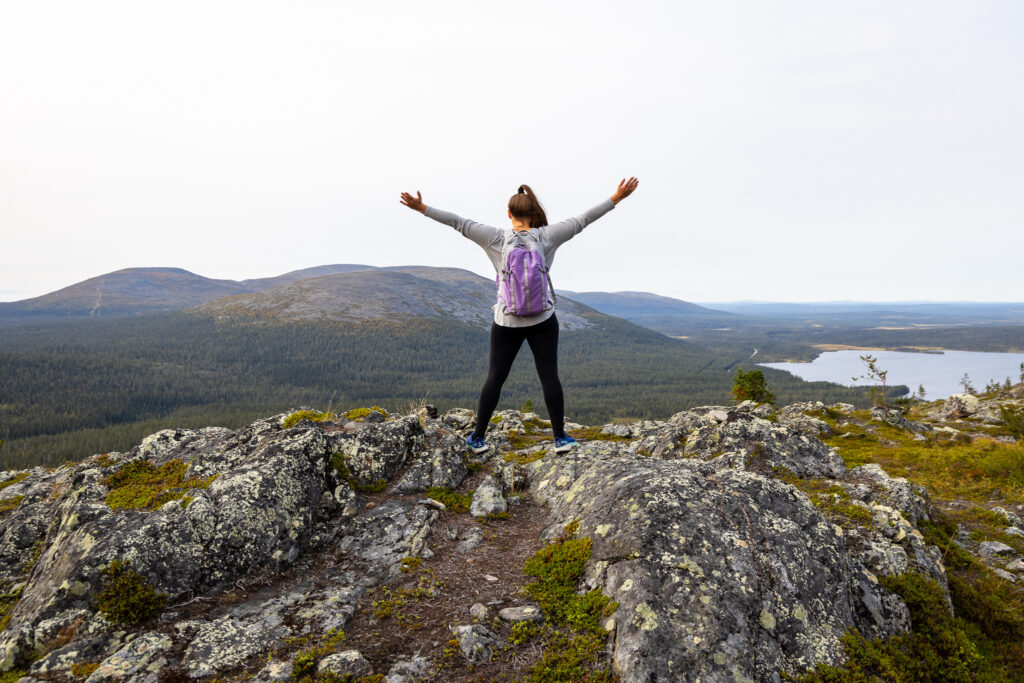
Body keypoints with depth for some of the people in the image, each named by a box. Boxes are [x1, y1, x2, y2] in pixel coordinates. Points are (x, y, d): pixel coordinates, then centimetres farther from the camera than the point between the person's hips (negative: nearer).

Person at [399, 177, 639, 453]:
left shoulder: (497, 239, -7)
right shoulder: (546, 237, -6)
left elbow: (458, 222, -6)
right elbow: (582, 219, -3)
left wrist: (421, 208, -1)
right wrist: (616, 198, 3)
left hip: (506, 322, 0)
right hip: (543, 321, 0)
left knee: (495, 378, 9)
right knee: (549, 376, 7)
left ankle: (478, 438, 16)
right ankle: (560, 437, 12)